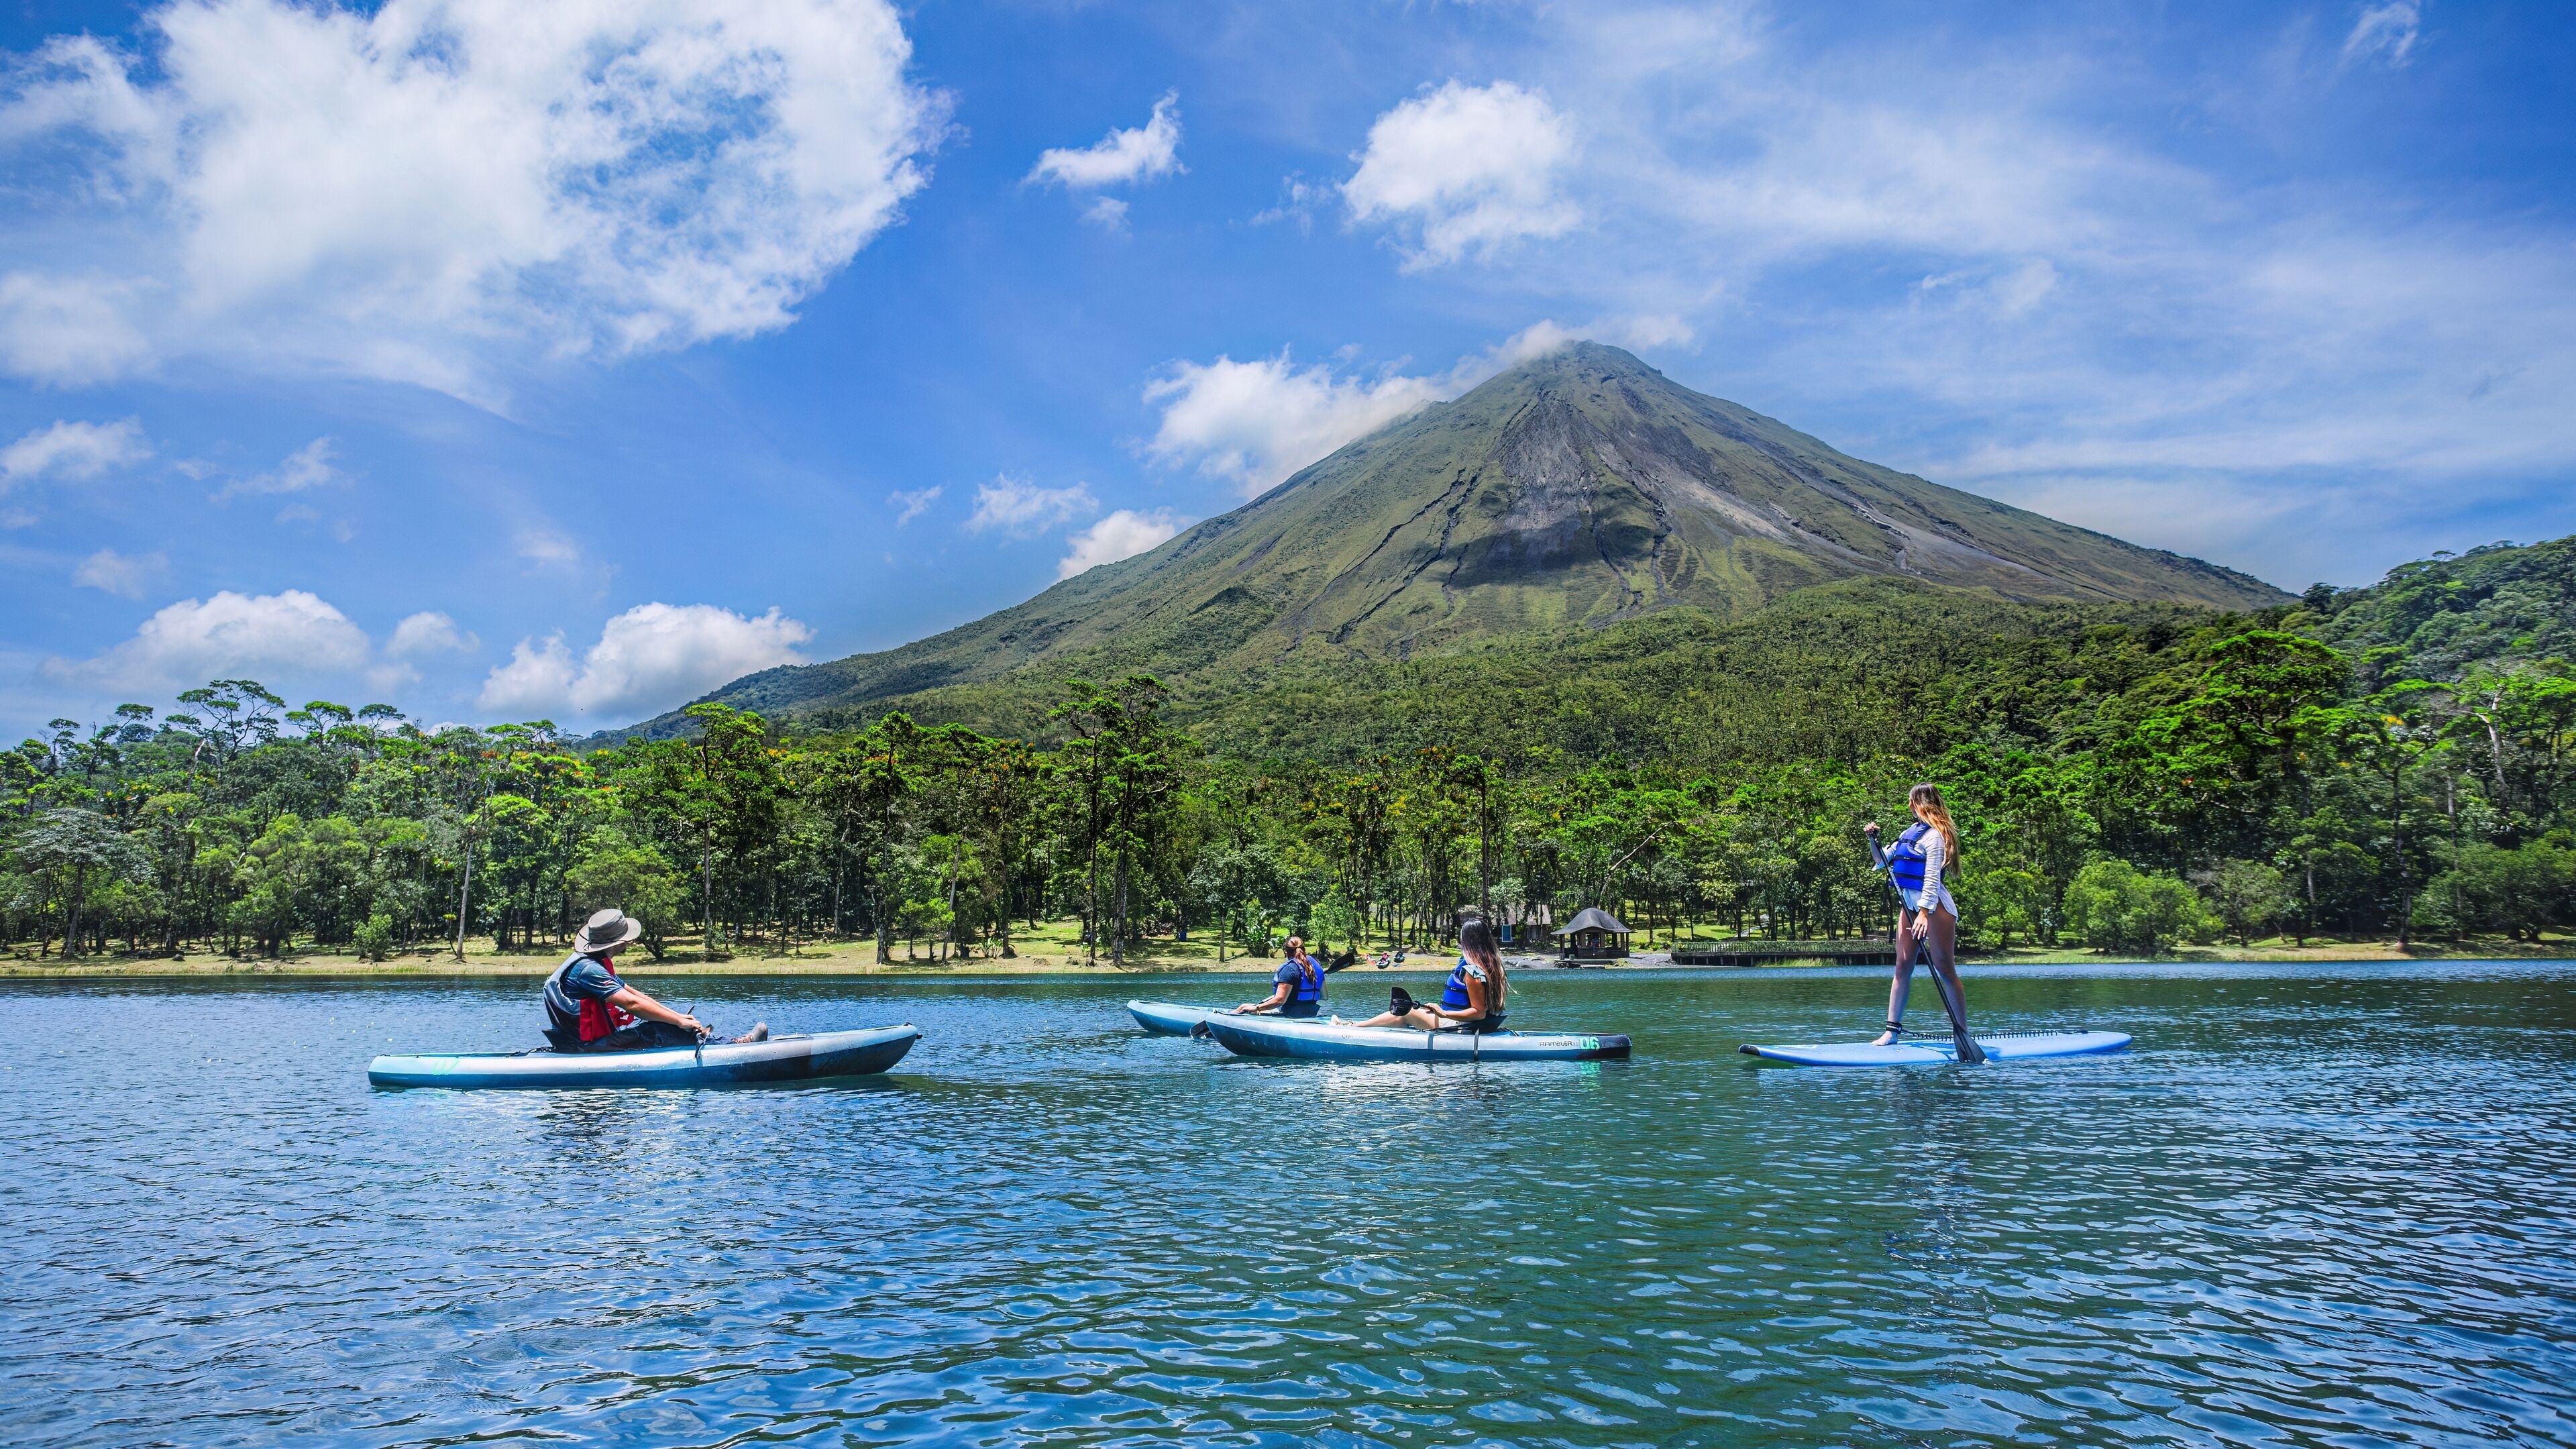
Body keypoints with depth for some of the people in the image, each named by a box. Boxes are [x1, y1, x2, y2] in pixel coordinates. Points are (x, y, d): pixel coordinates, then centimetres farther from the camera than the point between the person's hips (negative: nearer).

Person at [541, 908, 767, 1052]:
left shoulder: (596, 964, 13)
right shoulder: (588, 968, -21)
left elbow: (632, 993, 13)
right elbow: (631, 1003, -27)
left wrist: (677, 1016, 7)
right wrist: (678, 1021, -22)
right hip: (589, 1046, -10)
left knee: (662, 1022, 4)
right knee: (656, 1031, -17)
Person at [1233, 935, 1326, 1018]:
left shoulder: (1290, 968, -17)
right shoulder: (1317, 965, 5)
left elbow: (1280, 1000, -24)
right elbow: (1324, 996, 11)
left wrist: (1256, 1008, -17)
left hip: (1289, 1015, -8)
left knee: (1244, 1008, 3)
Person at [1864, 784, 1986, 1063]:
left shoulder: (1933, 836, -10)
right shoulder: (1910, 833, 16)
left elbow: (1932, 878, -17)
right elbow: (1880, 861, 24)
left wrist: (1925, 913, -24)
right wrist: (1873, 839, 7)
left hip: (1934, 907, -8)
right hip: (1910, 905, 9)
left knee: (1945, 970, -8)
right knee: (1903, 966, 4)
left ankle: (1962, 1033, -5)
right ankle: (1892, 1030, 5)